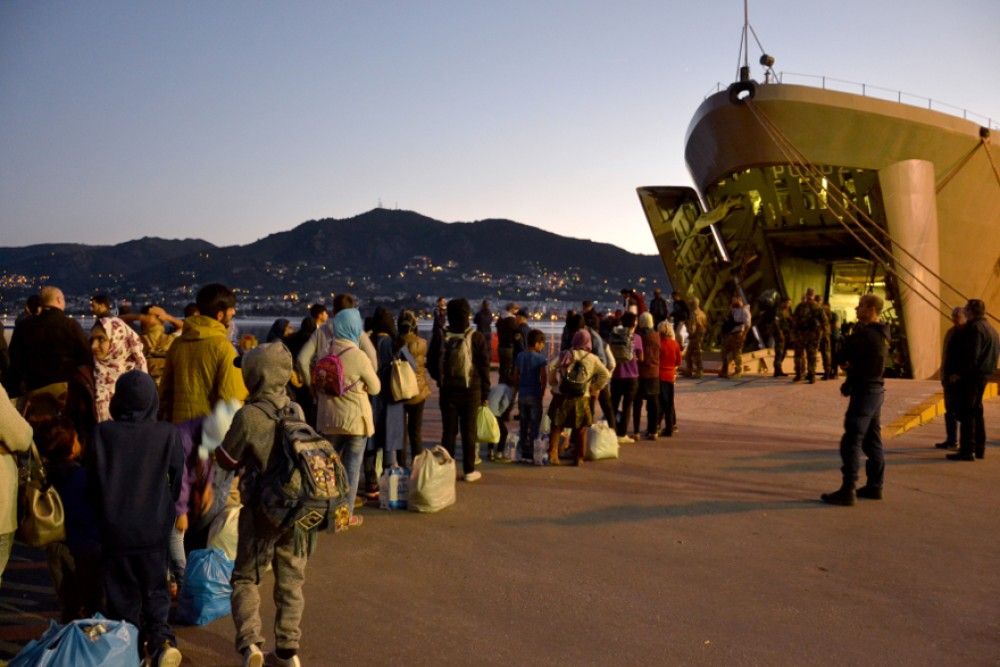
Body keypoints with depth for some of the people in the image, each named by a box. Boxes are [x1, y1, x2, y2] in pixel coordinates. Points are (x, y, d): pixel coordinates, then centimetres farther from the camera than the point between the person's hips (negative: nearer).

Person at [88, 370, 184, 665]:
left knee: (122, 594, 13)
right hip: (154, 529, 0)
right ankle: (161, 637, -8)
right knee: (155, 590, 11)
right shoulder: (168, 434, -7)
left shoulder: (103, 433, -6)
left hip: (114, 529, 0)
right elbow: (178, 480, 1)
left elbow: (93, 478, 4)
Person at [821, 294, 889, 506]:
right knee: (872, 440, 16)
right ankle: (875, 486, 24)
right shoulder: (881, 334, 13)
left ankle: (848, 491, -9)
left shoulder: (865, 333, -18)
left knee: (851, 441, -9)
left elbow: (844, 355, -13)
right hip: (876, 389, 10)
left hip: (864, 391, -10)